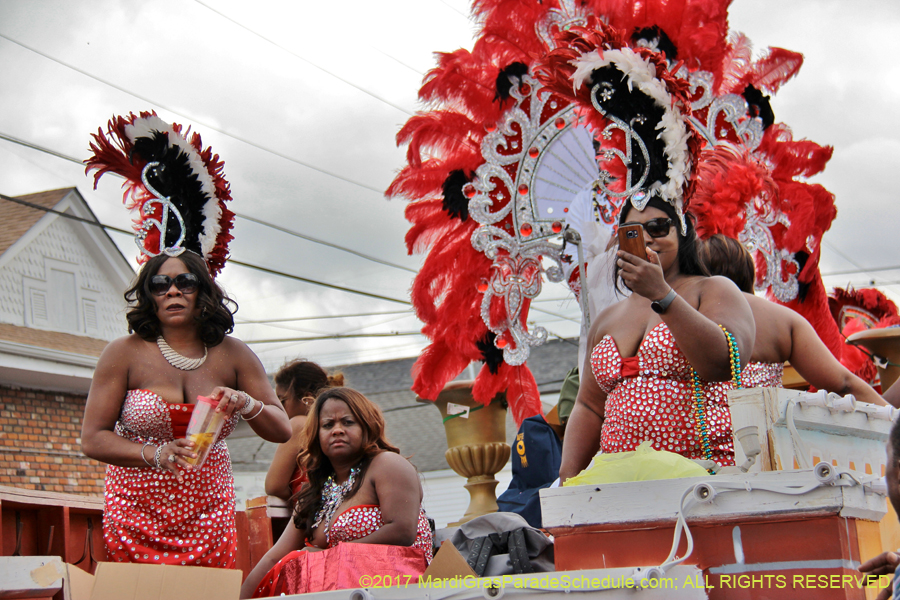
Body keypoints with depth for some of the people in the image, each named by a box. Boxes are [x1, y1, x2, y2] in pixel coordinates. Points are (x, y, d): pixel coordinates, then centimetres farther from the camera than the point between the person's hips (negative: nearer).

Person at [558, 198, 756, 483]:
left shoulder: (714, 290, 9)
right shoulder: (606, 320, 24)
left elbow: (724, 363, -10)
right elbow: (589, 408, 22)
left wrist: (661, 294, -12)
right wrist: (568, 477, 7)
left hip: (708, 471, -5)